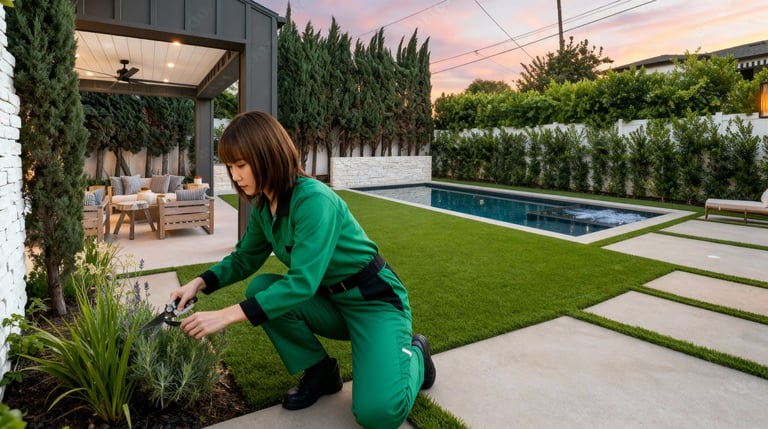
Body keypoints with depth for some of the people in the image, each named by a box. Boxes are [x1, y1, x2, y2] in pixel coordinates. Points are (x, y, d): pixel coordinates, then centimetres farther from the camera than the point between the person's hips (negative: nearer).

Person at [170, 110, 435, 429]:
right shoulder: (263, 207, -1)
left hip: (374, 302, -7)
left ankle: (413, 353, 11)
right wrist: (199, 283, -5)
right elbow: (243, 259, 12)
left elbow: (302, 283, -32)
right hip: (329, 301, 8)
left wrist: (226, 316, -32)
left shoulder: (314, 200, -27)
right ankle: (320, 372, 5)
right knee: (261, 289, -13)